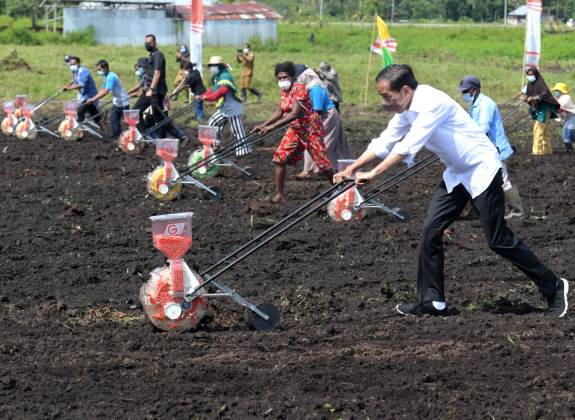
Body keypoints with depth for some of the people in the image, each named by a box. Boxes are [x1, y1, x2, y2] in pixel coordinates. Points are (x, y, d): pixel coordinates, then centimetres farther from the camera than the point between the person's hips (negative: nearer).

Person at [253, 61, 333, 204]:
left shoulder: (299, 88, -22)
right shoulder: (283, 91, 3)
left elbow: (295, 113, -30)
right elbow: (280, 112, 13)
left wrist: (273, 126, -34)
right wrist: (263, 125, 3)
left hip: (310, 128, -7)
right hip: (295, 130, 7)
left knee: (322, 162, -4)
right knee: (279, 158, -4)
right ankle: (279, 194, 2)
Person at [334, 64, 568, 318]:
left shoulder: (433, 104, -27)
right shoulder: (407, 110, 0)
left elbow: (408, 146, -33)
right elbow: (384, 143, 7)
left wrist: (373, 175, -34)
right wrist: (351, 169, -2)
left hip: (481, 170, -9)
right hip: (456, 174, 9)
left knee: (498, 239, -6)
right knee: (431, 231, -1)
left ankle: (553, 288, 7)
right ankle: (431, 301, 5)